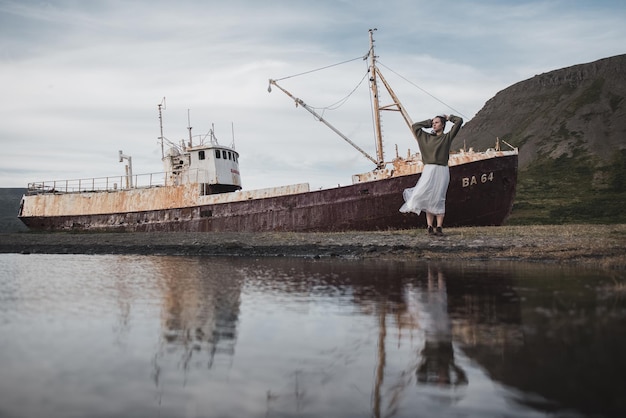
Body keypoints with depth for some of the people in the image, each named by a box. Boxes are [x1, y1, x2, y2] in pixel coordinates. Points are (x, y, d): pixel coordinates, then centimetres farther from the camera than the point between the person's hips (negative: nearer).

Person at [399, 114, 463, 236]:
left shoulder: (447, 137, 8)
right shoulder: (427, 137, 17)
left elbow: (459, 121, 3)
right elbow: (415, 126, 25)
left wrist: (448, 117, 19)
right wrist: (429, 122, 24)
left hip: (441, 171, -3)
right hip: (428, 170, 3)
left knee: (438, 199, -7)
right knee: (428, 199, -5)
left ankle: (439, 227, -7)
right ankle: (430, 226, -6)